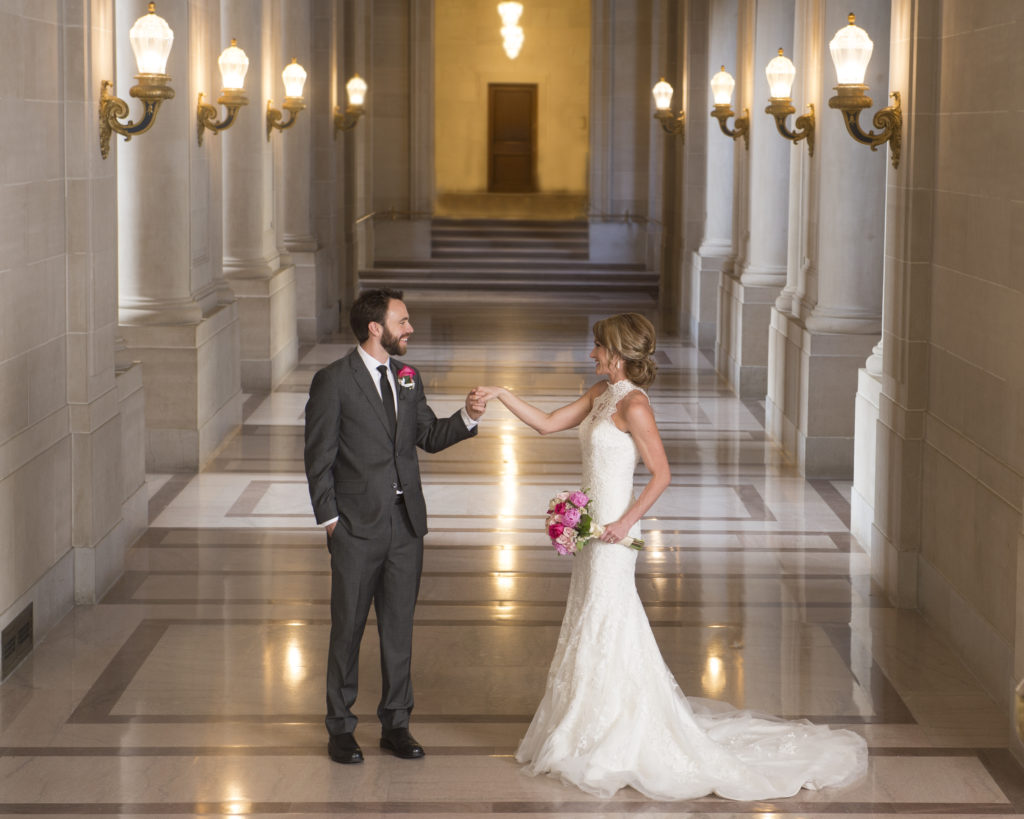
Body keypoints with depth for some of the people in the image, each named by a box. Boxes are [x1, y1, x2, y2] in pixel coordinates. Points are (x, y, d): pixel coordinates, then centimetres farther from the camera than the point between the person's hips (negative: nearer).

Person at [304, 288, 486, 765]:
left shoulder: (408, 377, 8)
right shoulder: (333, 381, -8)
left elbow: (429, 436, 16)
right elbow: (319, 457, -6)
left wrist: (467, 417, -2)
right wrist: (329, 519, -8)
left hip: (406, 525, 5)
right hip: (357, 529, -5)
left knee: (399, 627, 11)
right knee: (348, 628, 5)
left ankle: (395, 723, 21)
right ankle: (340, 728, 16)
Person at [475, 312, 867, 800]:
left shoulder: (633, 405, -18)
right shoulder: (600, 394, 8)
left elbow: (661, 474, -17)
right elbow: (547, 424, 13)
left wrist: (627, 522, -18)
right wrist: (501, 396, 6)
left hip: (612, 534, -9)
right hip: (591, 528, 9)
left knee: (606, 631, -1)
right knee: (591, 627, 16)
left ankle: (615, 746, 10)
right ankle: (595, 735, 27)